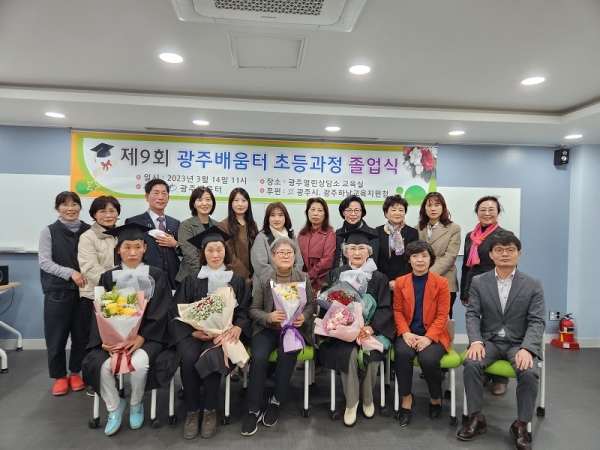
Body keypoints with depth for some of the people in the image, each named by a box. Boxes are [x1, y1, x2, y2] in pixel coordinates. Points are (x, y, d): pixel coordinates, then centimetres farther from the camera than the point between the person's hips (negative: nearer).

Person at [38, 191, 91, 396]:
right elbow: (44, 262, -6)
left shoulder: (88, 231, 3)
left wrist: (87, 277, -11)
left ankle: (75, 372, 26)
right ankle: (59, 376, 23)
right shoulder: (49, 231, 0)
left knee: (81, 334, 7)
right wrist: (70, 272, -18)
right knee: (57, 336, 5)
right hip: (57, 291, -1)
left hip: (83, 290, 1)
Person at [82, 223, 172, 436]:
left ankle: (136, 404, 3)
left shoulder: (157, 275, 3)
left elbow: (160, 312, -4)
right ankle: (114, 407, 4)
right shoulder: (108, 277, 9)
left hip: (148, 335, -2)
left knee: (139, 363, -31)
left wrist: (141, 337, -18)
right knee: (100, 364, -26)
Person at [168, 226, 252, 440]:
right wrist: (193, 331, -16)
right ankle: (192, 411, -8)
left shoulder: (237, 281, 9)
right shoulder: (191, 280, 7)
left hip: (224, 332, 0)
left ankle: (210, 410, -9)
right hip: (194, 332, 1)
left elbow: (245, 311, 5)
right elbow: (177, 312, 2)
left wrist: (237, 328, -18)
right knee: (189, 358, -30)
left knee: (211, 358, -31)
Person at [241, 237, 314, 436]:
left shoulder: (303, 278, 4)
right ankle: (253, 410, -10)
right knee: (258, 358, -27)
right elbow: (253, 309, 0)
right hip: (267, 329, 0)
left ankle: (275, 402, -5)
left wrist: (304, 316, -15)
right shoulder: (263, 280, 1)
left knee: (286, 355, -29)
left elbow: (311, 304, 7)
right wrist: (269, 317, -20)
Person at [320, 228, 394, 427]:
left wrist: (370, 327, -18)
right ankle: (350, 403, -8)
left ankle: (367, 399, 1)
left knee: (369, 354, -28)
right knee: (350, 353, -29)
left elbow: (385, 308, -1)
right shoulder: (335, 275, 8)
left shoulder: (378, 278, 6)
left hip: (371, 330, 0)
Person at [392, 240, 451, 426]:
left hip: (432, 335, -1)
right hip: (408, 334, 2)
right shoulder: (400, 282, 4)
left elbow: (442, 315, -5)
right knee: (402, 353, -31)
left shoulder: (441, 283, -2)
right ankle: (407, 398, -7)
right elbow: (398, 311, 4)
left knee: (428, 359, -30)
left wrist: (428, 337, -18)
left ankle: (436, 398, 4)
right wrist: (405, 333, -14)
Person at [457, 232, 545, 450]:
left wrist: (526, 348, -24)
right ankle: (476, 417, -10)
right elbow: (472, 315, -3)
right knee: (471, 363, -27)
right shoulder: (478, 282, 1)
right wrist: (475, 341, -21)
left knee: (529, 372, -29)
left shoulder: (533, 285, -1)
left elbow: (537, 322, -8)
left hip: (519, 343, 0)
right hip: (489, 340, 1)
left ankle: (521, 425, -7)